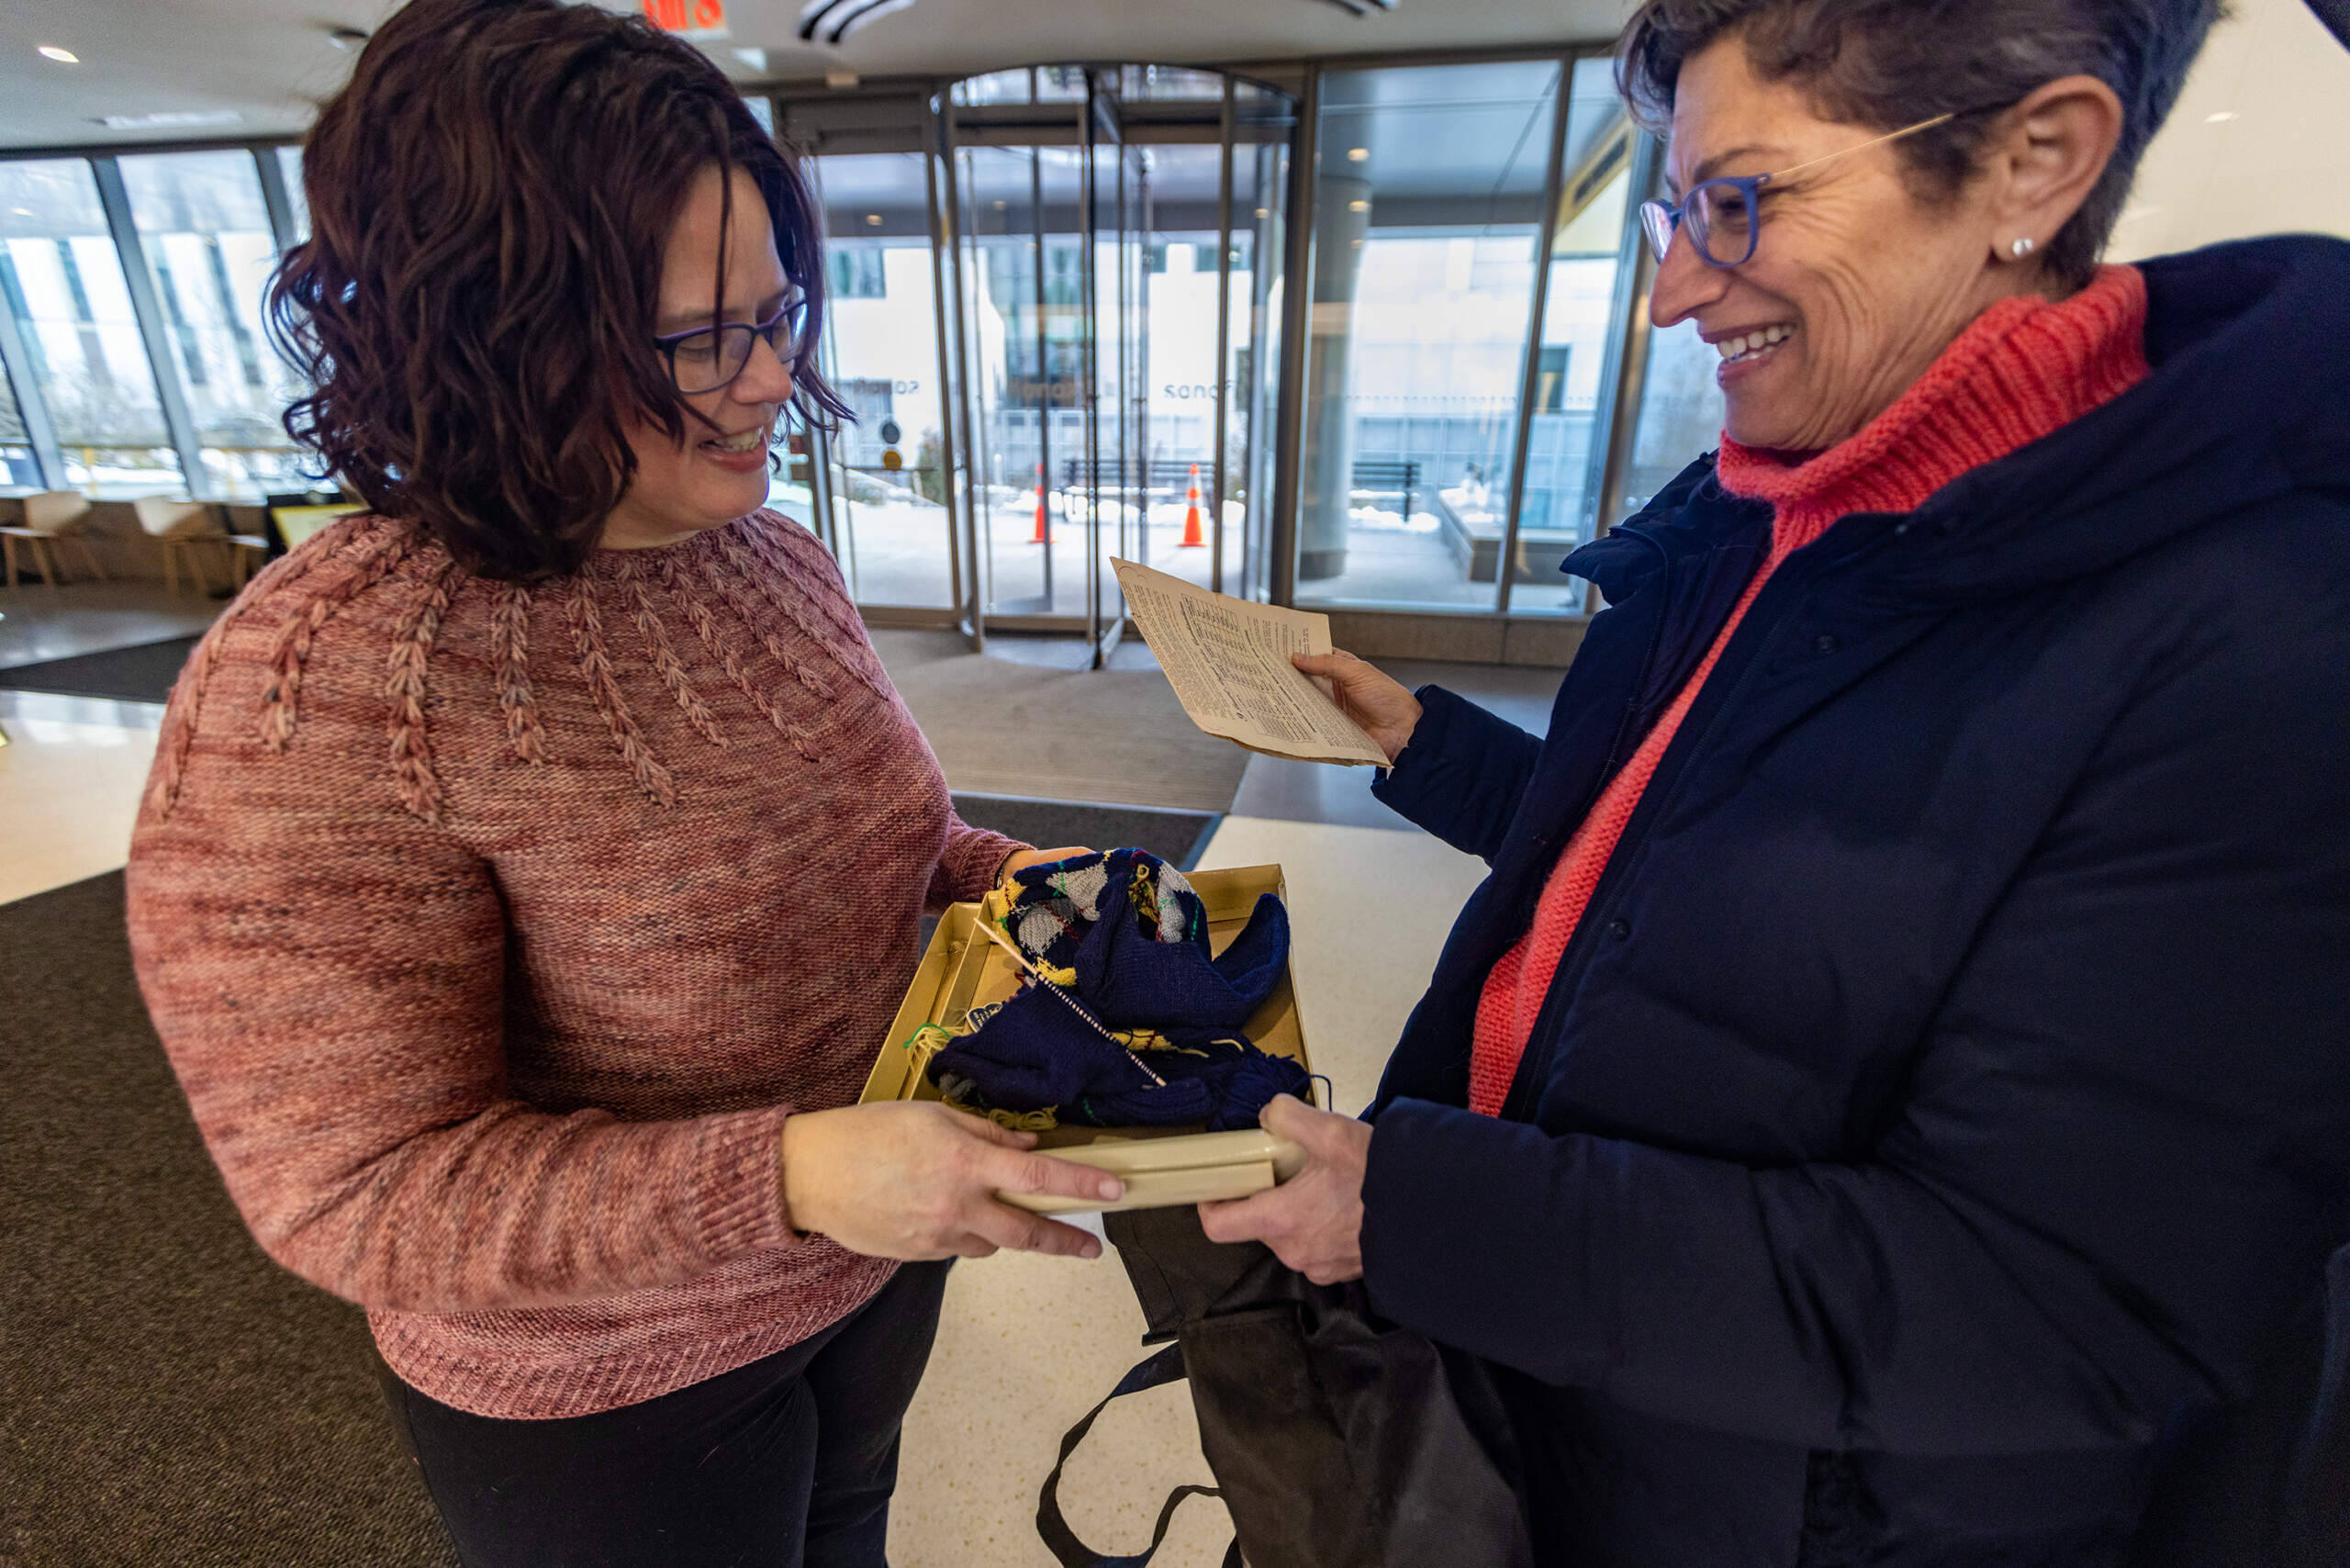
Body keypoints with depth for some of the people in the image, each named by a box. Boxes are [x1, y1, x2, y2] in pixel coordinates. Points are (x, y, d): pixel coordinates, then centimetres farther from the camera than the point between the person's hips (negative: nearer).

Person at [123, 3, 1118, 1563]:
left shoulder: (776, 559, -7)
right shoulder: (316, 687, -28)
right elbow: (365, 1190, -25)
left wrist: (998, 875, -11)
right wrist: (790, 1177, -38)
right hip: (612, 1385, -5)